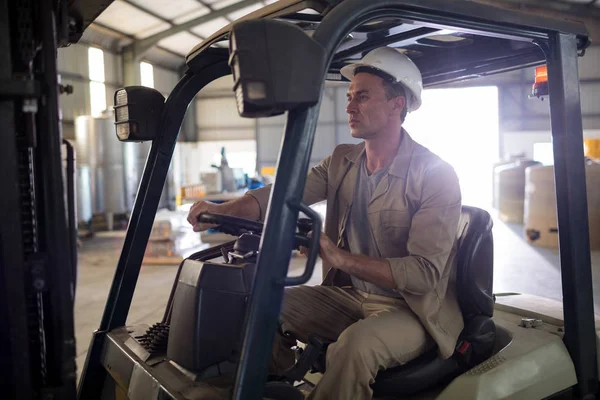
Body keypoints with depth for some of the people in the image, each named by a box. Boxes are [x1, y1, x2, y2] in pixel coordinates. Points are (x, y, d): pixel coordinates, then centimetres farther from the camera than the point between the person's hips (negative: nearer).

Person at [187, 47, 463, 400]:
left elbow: (425, 272, -22)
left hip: (411, 309, -6)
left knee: (355, 345, -34)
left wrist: (341, 258, -31)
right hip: (348, 295, 6)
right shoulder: (341, 162, 4)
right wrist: (223, 208, -24)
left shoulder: (437, 176, -15)